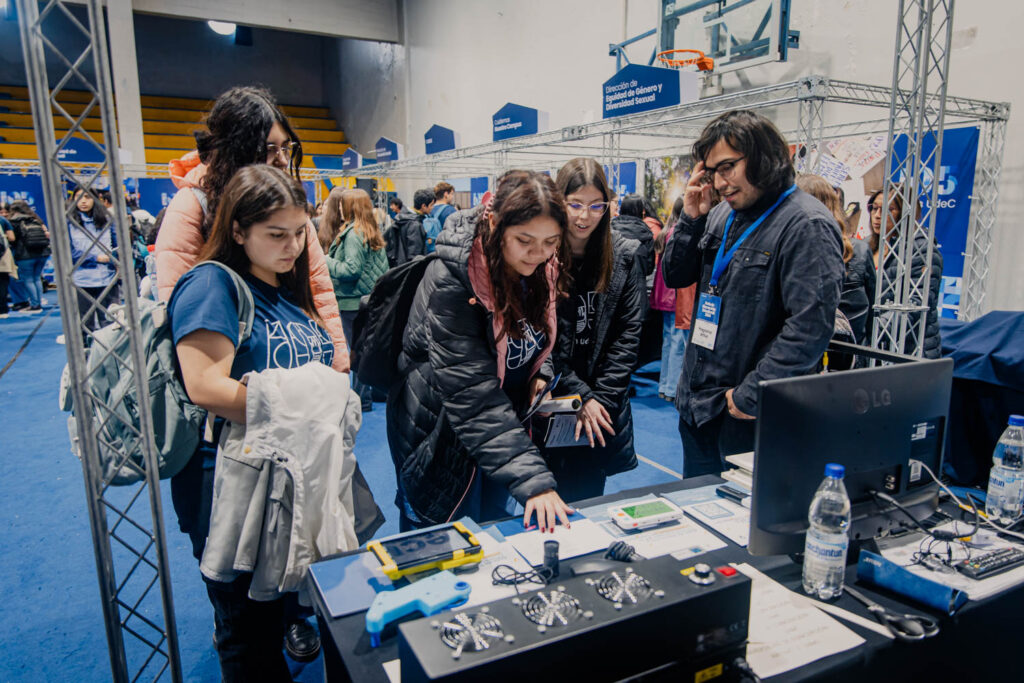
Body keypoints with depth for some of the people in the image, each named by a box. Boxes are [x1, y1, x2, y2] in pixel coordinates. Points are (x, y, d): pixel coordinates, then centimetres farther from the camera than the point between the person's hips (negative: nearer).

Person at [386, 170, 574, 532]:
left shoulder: (543, 269, -8)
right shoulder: (450, 278, -29)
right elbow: (470, 392, -33)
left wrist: (540, 375, -8)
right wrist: (532, 479, -38)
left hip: (506, 422, 6)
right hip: (440, 436, -6)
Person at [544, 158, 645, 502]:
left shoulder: (624, 255, 1)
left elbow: (629, 333, -1)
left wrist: (601, 398, -8)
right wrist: (580, 396, -12)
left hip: (604, 411, 2)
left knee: (590, 502, 13)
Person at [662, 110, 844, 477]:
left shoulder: (807, 226, -16)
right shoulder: (722, 214, 8)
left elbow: (810, 328, -23)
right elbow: (675, 277, 12)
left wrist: (751, 396, -21)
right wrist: (691, 219, -2)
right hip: (696, 401, 7)